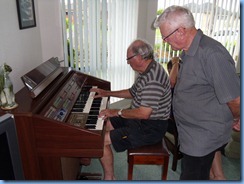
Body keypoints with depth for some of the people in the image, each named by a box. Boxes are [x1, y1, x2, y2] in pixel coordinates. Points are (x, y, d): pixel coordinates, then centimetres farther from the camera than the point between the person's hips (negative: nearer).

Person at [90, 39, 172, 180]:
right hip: (141, 119, 11)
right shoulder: (147, 71, 6)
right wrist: (107, 93, 18)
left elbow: (144, 113, -32)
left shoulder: (153, 78, -28)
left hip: (150, 128, -10)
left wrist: (117, 112, -18)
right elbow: (132, 92, 20)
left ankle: (109, 177, 9)